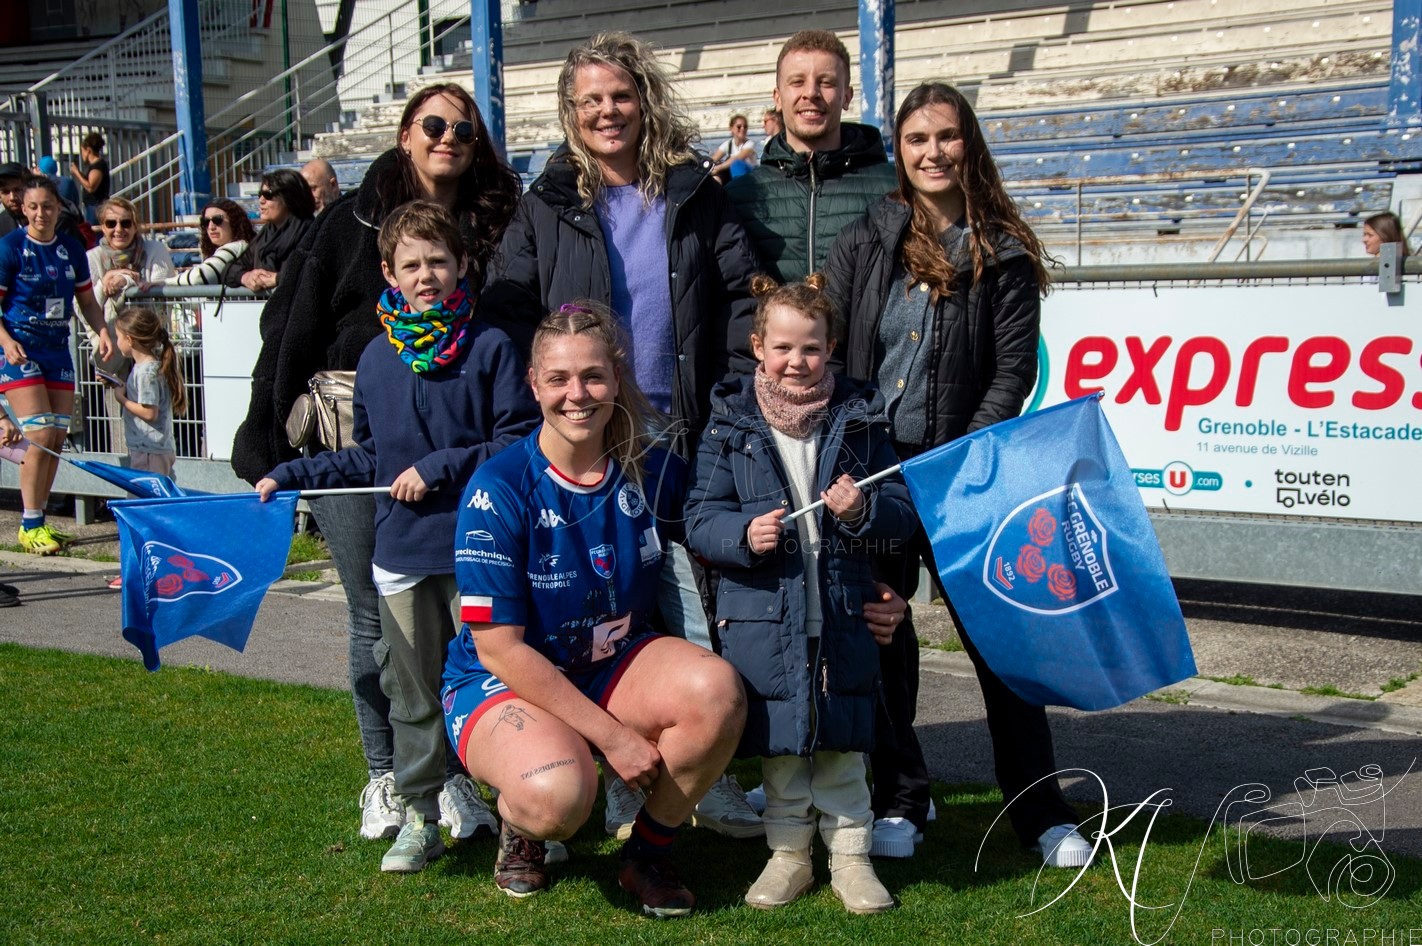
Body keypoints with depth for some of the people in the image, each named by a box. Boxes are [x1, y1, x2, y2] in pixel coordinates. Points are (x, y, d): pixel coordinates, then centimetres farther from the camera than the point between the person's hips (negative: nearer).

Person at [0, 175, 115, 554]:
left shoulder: (71, 249, 7)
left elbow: (87, 301, 15)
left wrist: (102, 331, -2)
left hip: (58, 349, 5)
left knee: (57, 440, 4)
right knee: (41, 436, -13)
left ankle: (38, 521, 16)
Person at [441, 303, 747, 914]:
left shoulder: (655, 472, -5)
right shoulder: (499, 490, -18)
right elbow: (500, 648, -18)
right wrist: (612, 735, -20)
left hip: (617, 665, 5)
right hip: (502, 682, -4)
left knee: (716, 687, -26)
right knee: (559, 794, -36)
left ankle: (647, 856, -2)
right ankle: (517, 822, 5)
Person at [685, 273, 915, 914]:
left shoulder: (859, 418, 4)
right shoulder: (731, 422, 1)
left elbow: (903, 514, 5)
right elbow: (700, 518, 0)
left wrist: (864, 512, -16)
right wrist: (744, 535, -20)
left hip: (844, 615, 1)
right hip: (762, 616, 0)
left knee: (843, 742, 7)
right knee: (779, 743, 9)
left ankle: (850, 855, 21)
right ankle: (789, 853, 24)